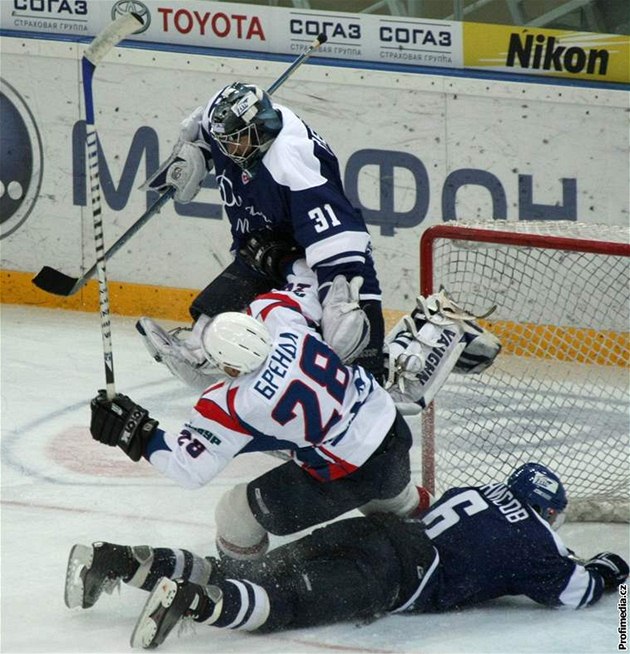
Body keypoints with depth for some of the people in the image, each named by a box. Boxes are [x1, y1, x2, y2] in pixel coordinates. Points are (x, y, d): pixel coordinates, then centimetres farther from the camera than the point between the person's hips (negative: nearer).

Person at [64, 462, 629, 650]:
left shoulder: (477, 494, 32)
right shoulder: (535, 539, 11)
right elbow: (573, 591, 11)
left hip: (361, 532, 7)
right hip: (398, 568, -7)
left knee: (237, 575, 0)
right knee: (289, 602, -27)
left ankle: (117, 560, -13)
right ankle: (191, 600, -52)